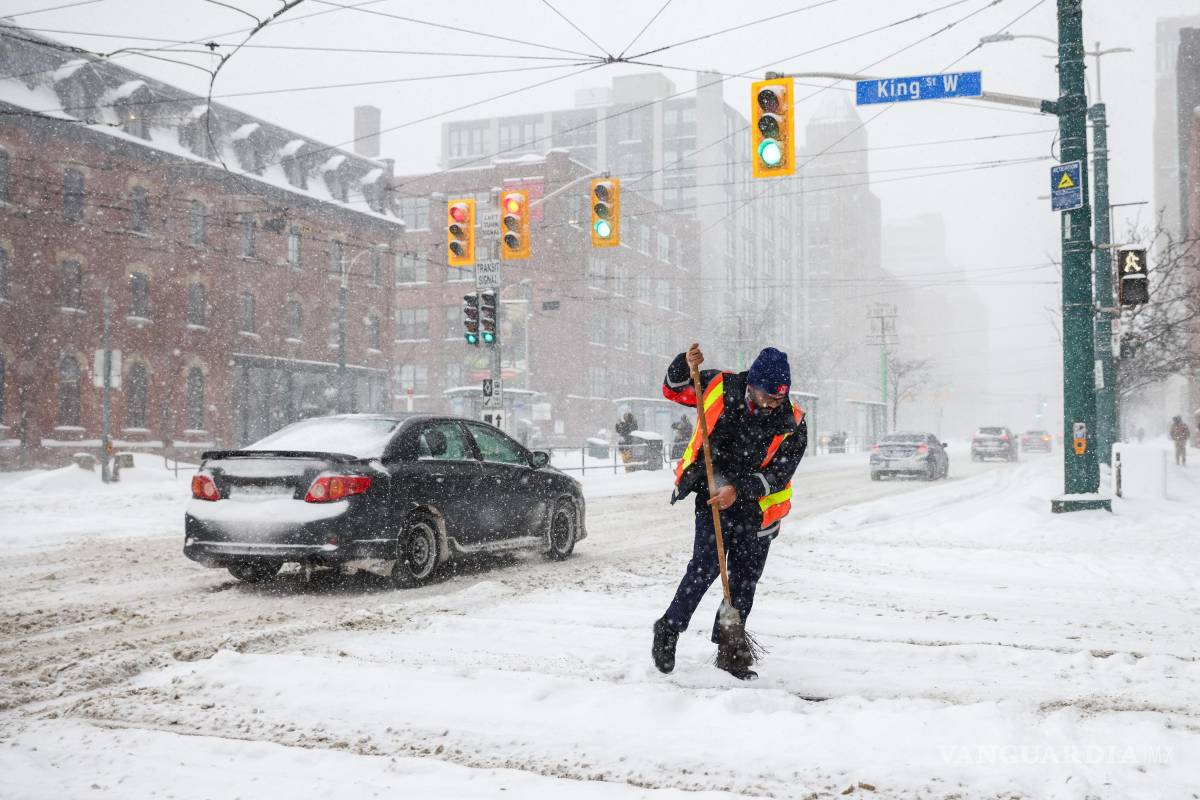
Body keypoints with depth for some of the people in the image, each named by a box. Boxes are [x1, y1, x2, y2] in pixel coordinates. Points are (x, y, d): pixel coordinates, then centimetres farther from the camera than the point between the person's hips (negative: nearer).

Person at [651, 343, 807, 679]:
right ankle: (669, 630, 2)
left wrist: (738, 489, -28)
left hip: (754, 506, 2)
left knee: (745, 578, 7)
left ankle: (730, 648, 21)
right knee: (706, 566, -14)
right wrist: (684, 366, -16)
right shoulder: (720, 387, -10)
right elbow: (674, 390, 5)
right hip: (711, 495, -2)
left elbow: (778, 474, -14)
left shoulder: (793, 425, -12)